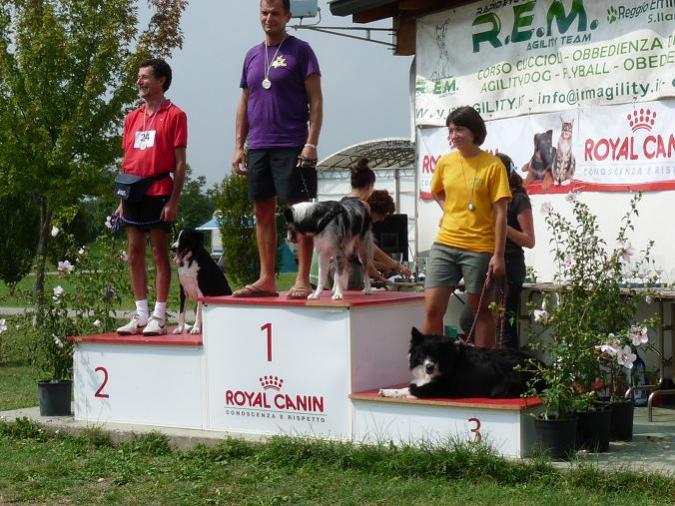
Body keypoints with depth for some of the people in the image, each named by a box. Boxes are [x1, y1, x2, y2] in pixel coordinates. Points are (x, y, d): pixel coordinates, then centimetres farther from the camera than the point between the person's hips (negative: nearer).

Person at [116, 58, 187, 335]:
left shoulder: (174, 115, -2)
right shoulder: (132, 117, 16)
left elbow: (180, 162, -5)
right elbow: (126, 160, 18)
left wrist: (174, 200, -11)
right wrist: (122, 199, 12)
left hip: (158, 192, -6)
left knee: (159, 252, -2)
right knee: (135, 253, 6)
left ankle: (159, 316, 1)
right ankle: (140, 315, 13)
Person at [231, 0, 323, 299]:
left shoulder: (300, 51, -2)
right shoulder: (252, 56, 15)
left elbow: (315, 102, -6)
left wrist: (311, 143, -14)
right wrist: (239, 146, 11)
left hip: (292, 146, -6)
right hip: (258, 147, 6)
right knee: (263, 212, 7)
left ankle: (303, 280, -1)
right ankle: (266, 279, 13)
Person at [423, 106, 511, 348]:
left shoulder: (493, 165, -6)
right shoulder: (445, 162, 7)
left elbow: (500, 213, -7)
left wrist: (498, 255, -12)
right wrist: (450, 211, 10)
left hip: (479, 248, -4)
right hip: (444, 245, 4)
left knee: (481, 310, 7)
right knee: (432, 308, -3)